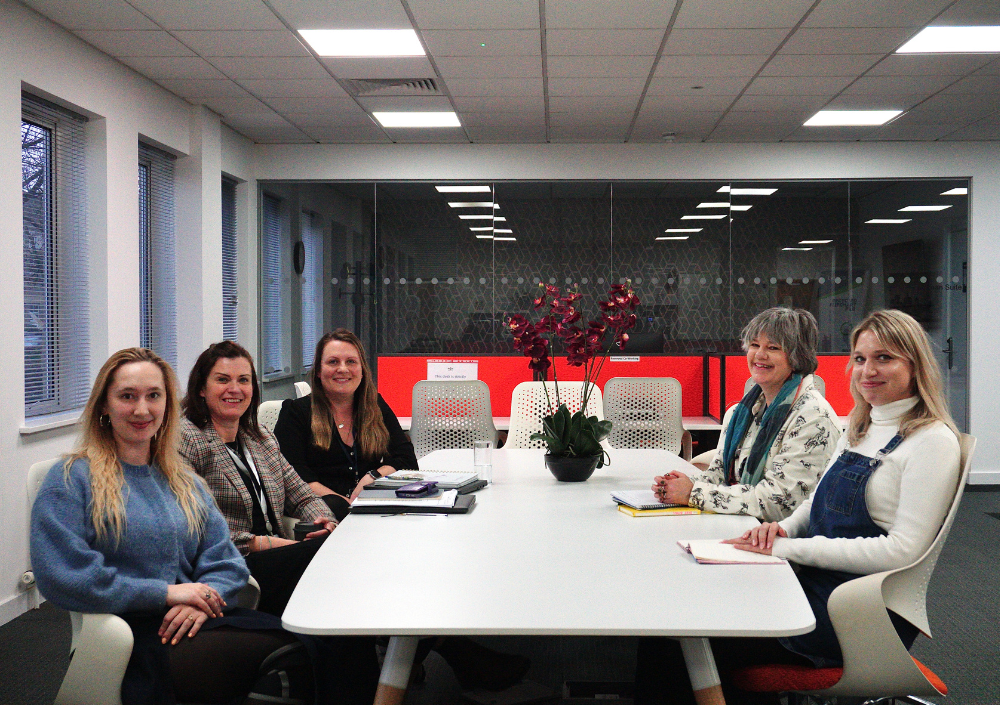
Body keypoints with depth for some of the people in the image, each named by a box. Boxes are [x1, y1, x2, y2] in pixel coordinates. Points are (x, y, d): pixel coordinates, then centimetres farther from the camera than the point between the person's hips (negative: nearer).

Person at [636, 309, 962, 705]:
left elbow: (902, 550, -17)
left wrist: (790, 548, -17)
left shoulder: (934, 441, -8)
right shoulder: (859, 431, 17)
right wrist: (784, 528, 1)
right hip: (814, 586, 8)